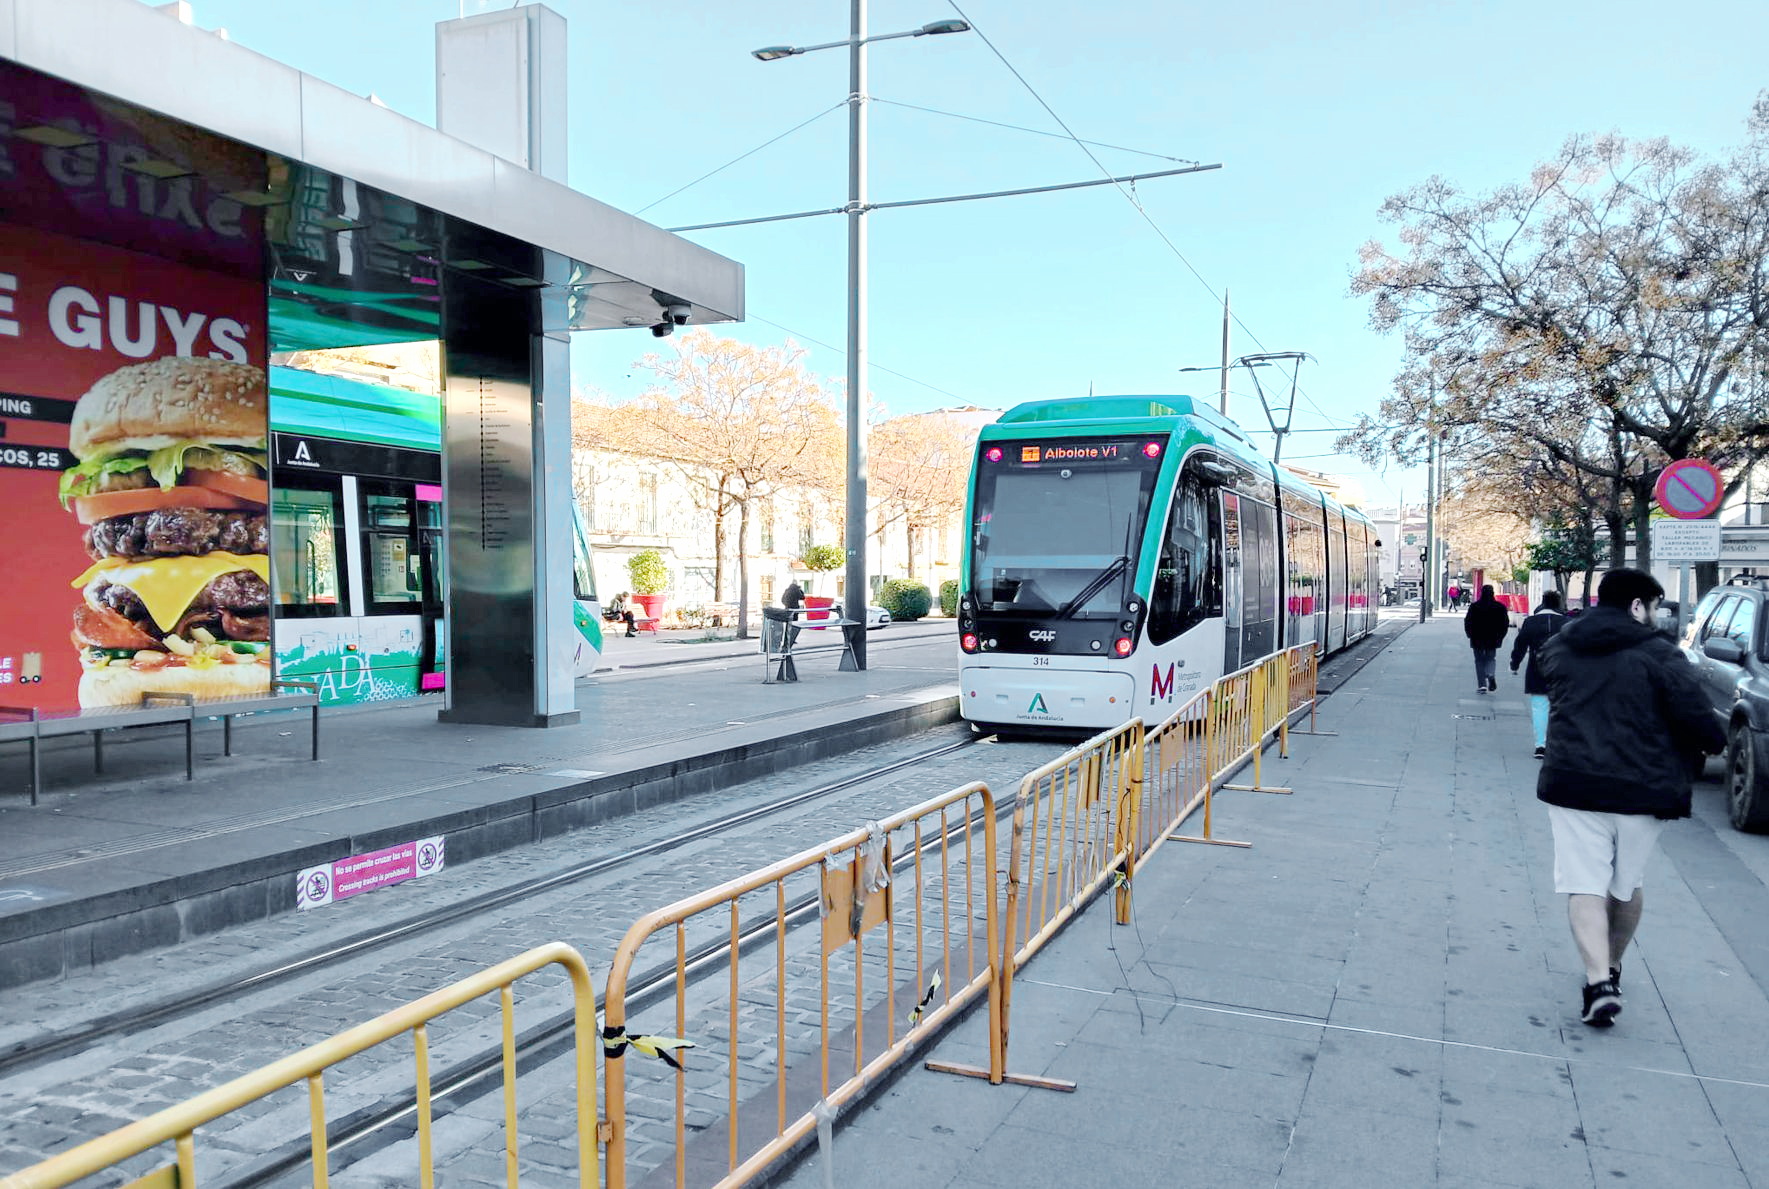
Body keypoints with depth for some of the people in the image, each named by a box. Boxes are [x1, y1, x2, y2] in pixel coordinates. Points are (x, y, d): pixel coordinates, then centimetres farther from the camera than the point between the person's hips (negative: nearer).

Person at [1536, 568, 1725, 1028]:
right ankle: (1612, 968, 34)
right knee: (1627, 885, 19)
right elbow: (1693, 714, -12)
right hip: (1641, 790, -1)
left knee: (1585, 886, 0)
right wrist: (1716, 742, 8)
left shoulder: (1557, 648, 7)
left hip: (1572, 785, 1)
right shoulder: (1659, 654, -7)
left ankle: (1599, 982, -15)